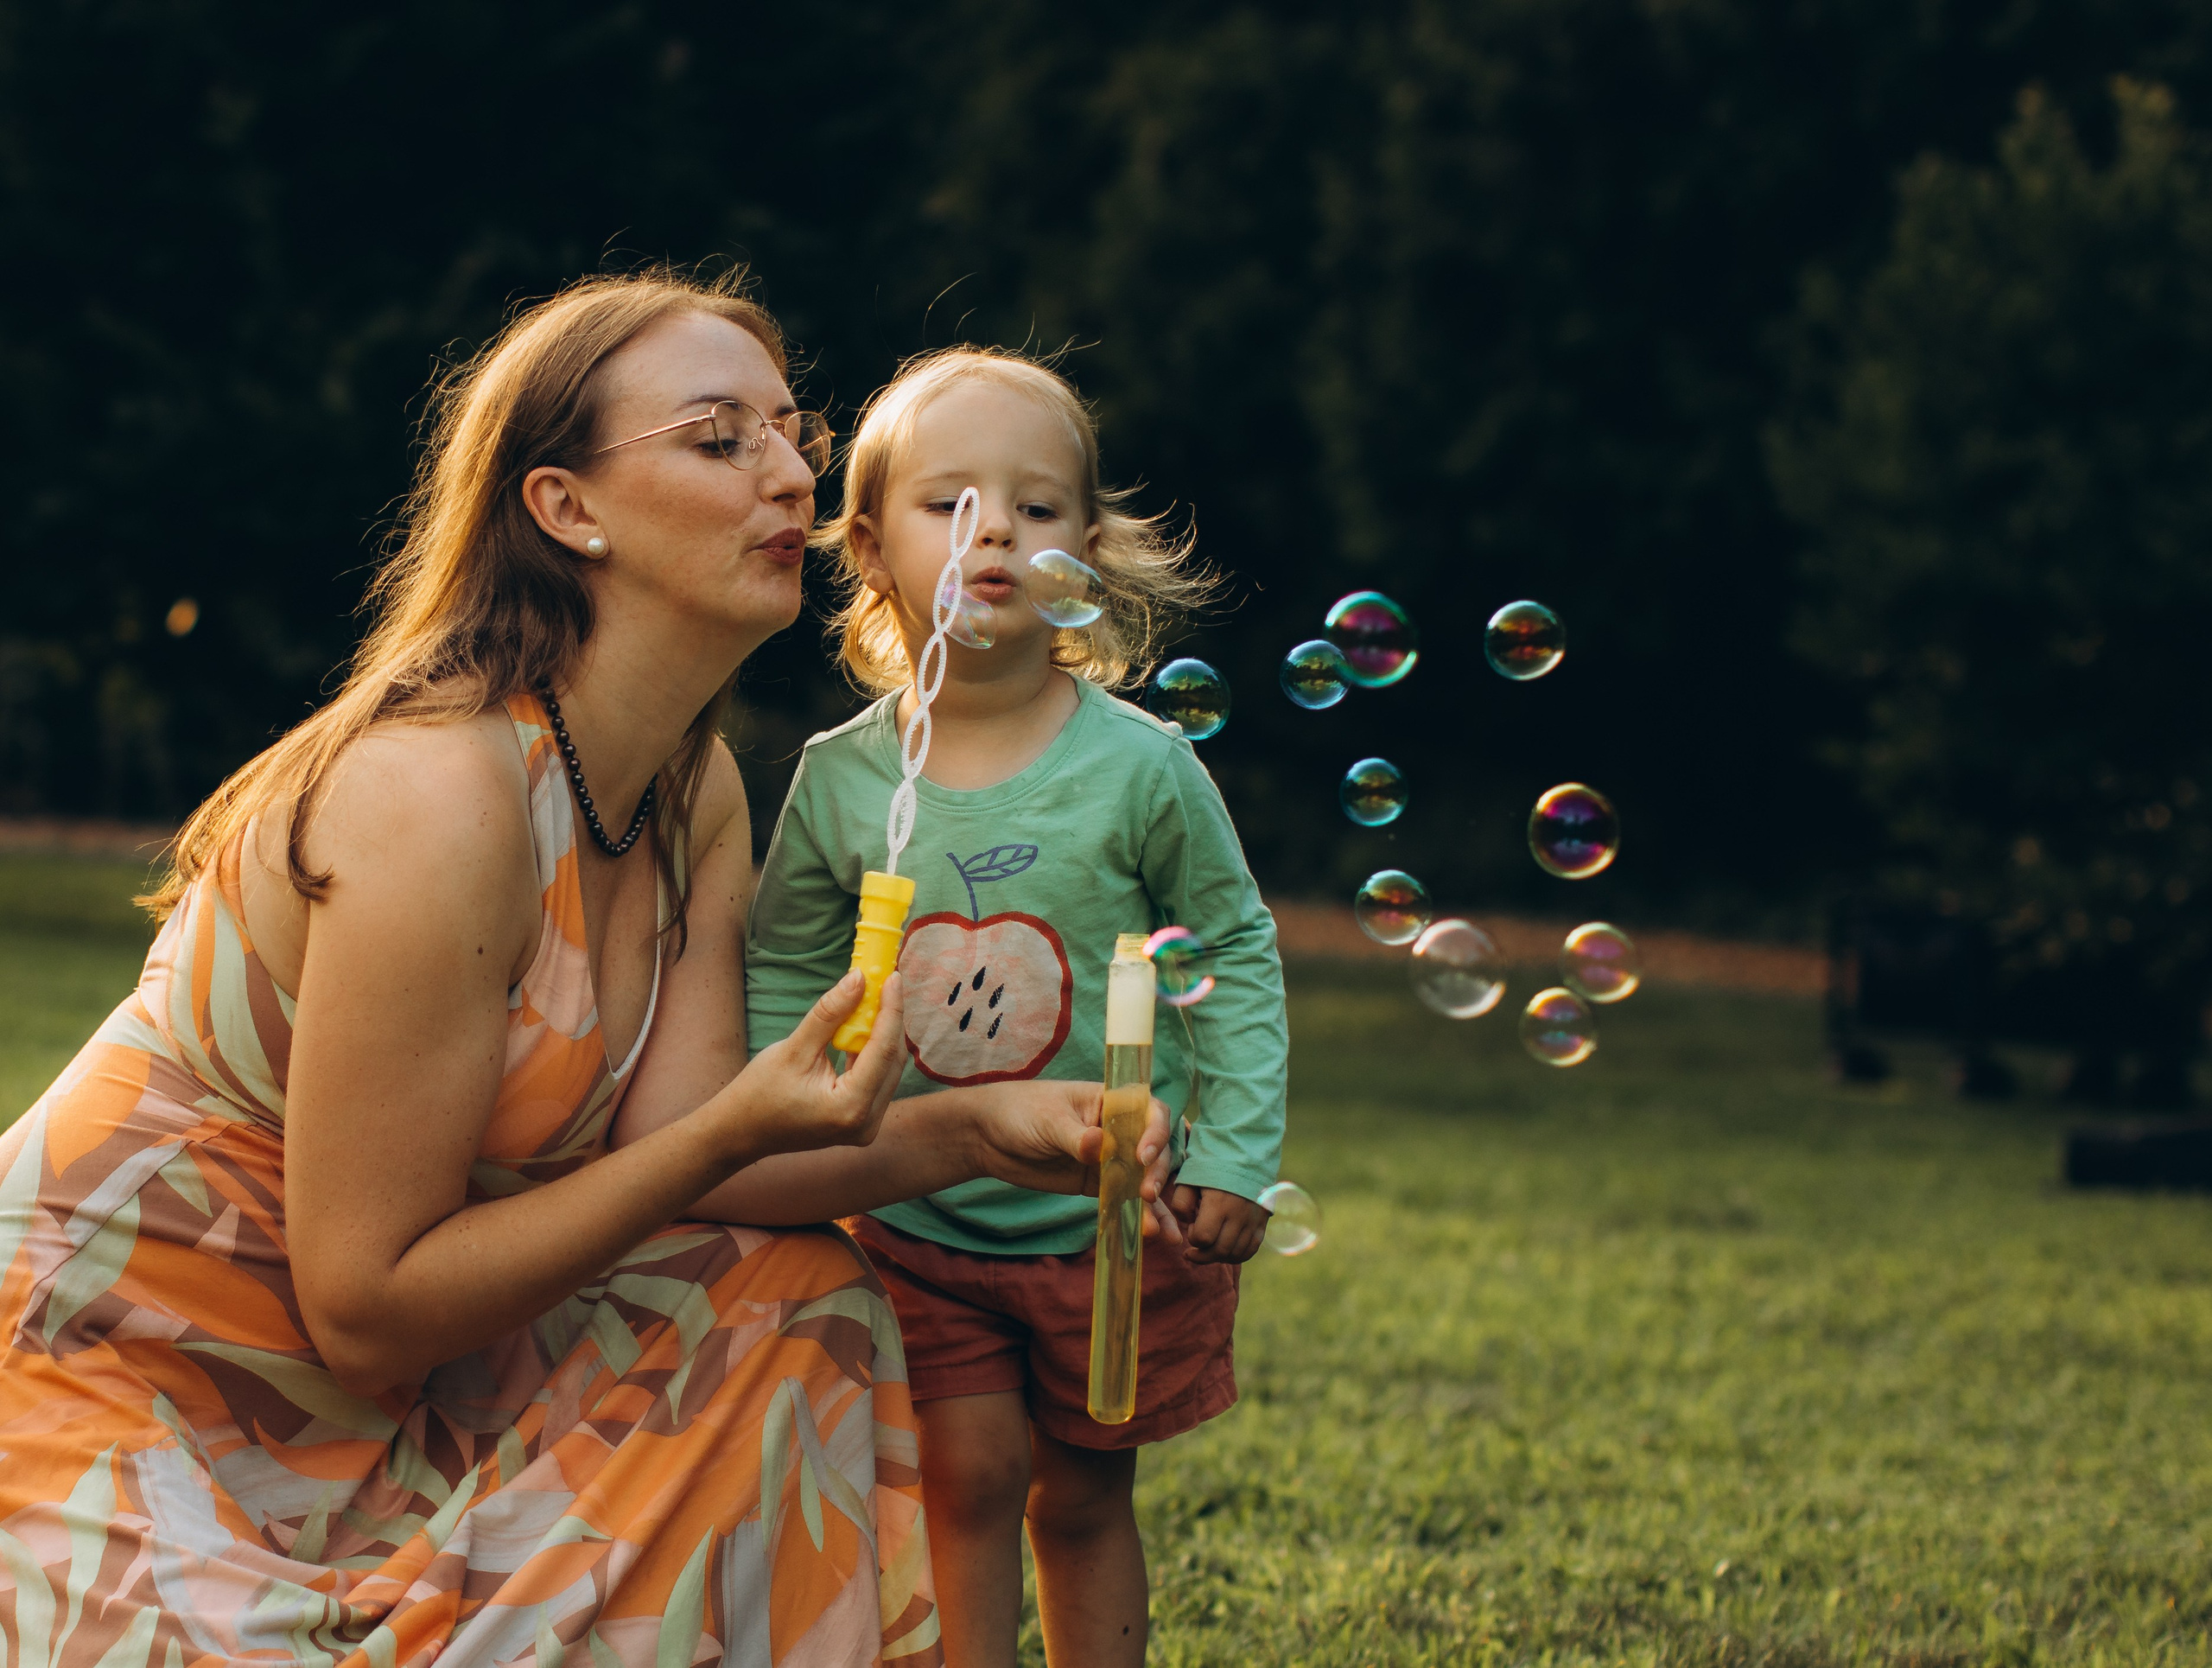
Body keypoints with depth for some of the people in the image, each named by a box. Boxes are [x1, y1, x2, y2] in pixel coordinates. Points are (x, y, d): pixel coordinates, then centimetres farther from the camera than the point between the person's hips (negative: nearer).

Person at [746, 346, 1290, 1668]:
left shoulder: (1138, 766, -11)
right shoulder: (840, 781, -7)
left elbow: (1234, 950, -1)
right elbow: (785, 974, 6)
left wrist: (1236, 1151, -5)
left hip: (1111, 1219, -1)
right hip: (920, 1222, 1)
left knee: (1085, 1501, 10)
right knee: (971, 1480, -4)